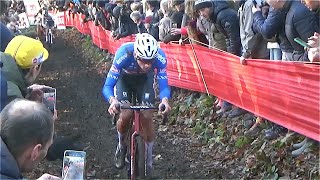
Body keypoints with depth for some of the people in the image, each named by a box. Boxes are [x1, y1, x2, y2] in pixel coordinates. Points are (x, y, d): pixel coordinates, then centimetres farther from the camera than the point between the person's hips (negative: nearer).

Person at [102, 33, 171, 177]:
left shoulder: (160, 57, -36)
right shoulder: (124, 54, -40)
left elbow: (164, 85, -29)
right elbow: (107, 86, -35)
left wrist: (164, 99, -51)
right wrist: (112, 100, -56)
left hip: (145, 79, 1)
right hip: (124, 78, -1)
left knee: (146, 117, -13)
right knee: (126, 115, -19)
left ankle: (148, 162, 4)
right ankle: (121, 146, 13)